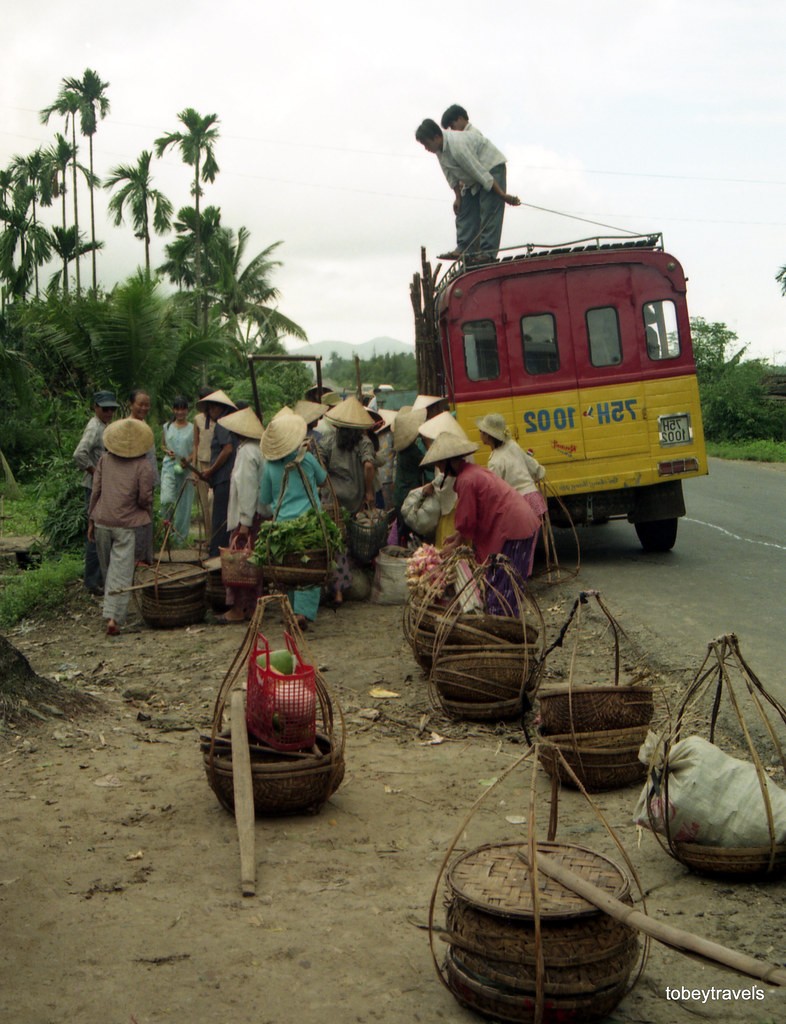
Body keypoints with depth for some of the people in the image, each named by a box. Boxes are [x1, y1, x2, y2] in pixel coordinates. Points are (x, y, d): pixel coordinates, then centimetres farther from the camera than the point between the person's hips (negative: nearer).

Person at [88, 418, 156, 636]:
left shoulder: (105, 460, 3)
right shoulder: (143, 465, -8)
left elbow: (95, 491, 4)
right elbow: (144, 499, -9)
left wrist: (91, 520, 12)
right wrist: (148, 517, 13)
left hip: (102, 522, 4)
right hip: (126, 524, -4)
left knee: (107, 569, 19)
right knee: (121, 572, -3)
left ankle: (111, 611, 34)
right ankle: (114, 618, -12)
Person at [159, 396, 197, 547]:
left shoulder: (192, 428, 5)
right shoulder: (167, 427, 10)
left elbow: (195, 449, 2)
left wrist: (189, 461, -16)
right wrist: (167, 451, -3)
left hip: (186, 468, 0)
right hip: (169, 466, 0)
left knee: (184, 503, 3)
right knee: (167, 499, -20)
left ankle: (181, 536, 15)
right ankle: (168, 520, 10)